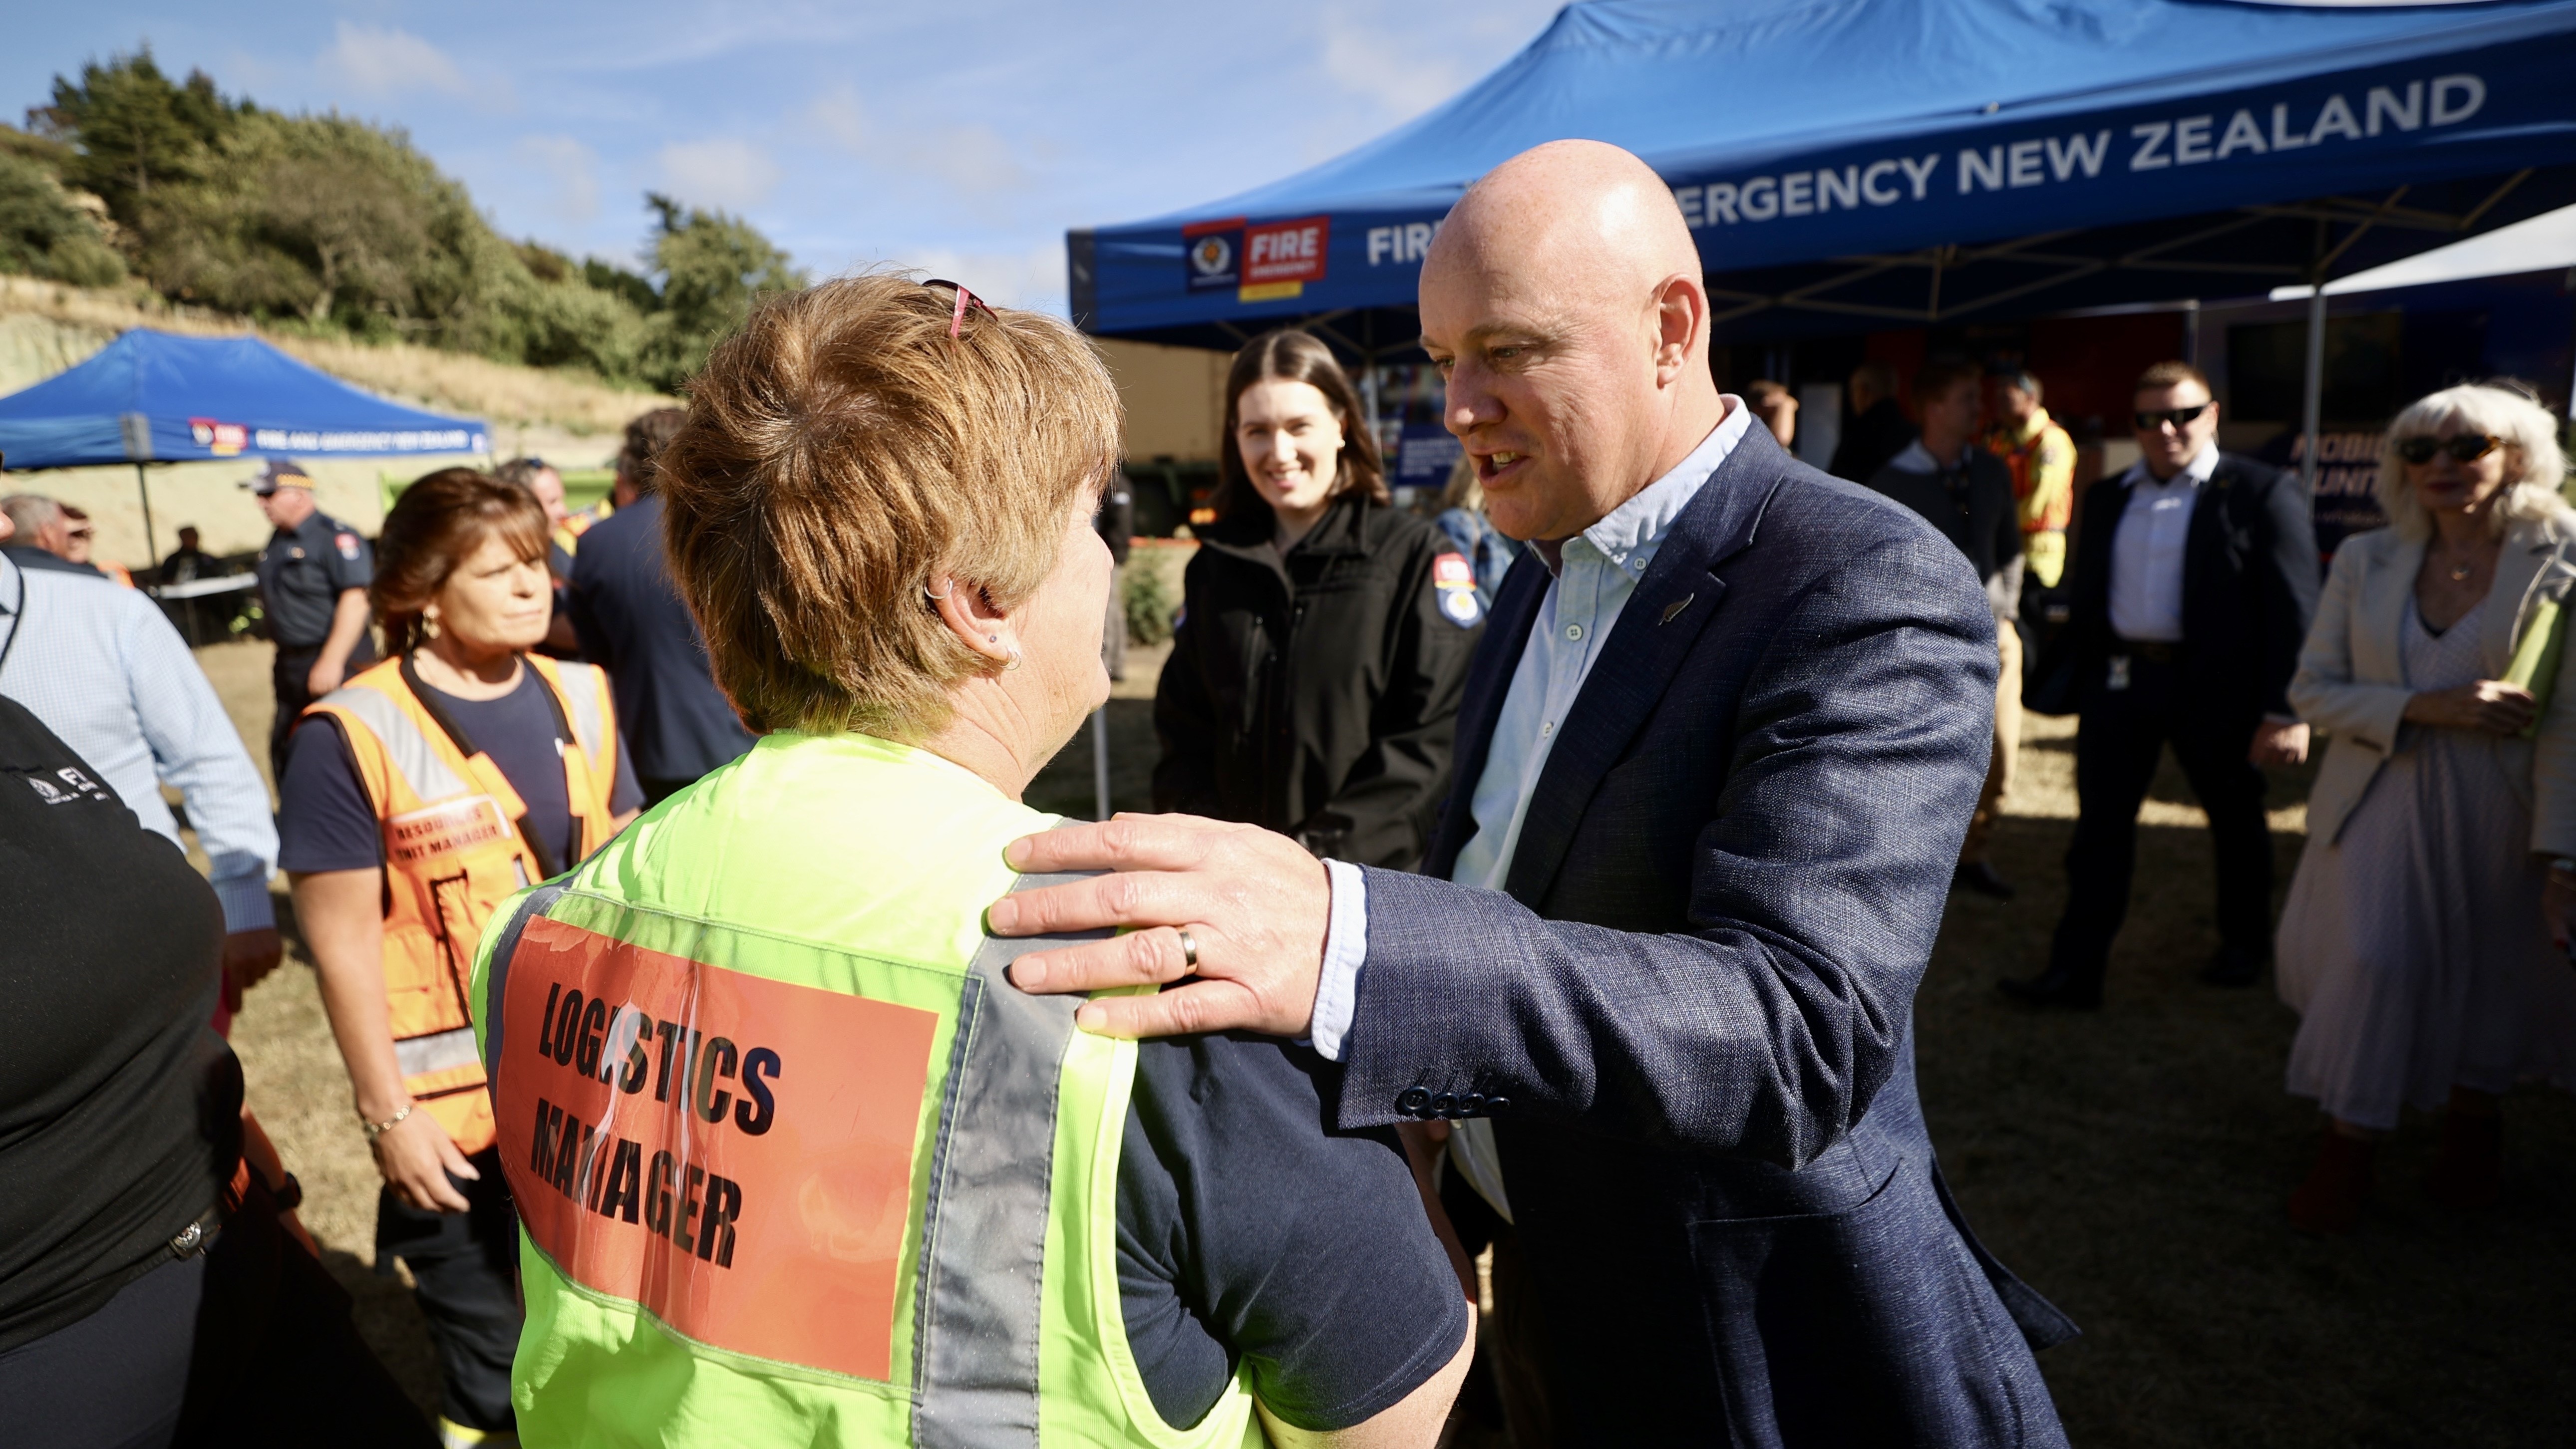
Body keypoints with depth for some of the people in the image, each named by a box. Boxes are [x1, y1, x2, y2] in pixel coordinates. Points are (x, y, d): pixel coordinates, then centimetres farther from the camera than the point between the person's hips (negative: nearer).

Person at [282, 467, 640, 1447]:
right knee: (484, 1356, 18)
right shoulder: (355, 735, -16)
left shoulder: (579, 700, 0)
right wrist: (388, 1112, -12)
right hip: (454, 1102, -4)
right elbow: (344, 937, -14)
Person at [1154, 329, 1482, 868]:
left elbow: (1437, 736, -12)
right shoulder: (1214, 564, 8)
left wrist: (1328, 850, -18)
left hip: (1374, 876, -3)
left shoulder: (1416, 556, -5)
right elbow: (1181, 727, 8)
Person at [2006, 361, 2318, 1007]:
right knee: (2099, 827, 3)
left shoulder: (2263, 492, -6)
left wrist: (2285, 711, -16)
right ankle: (2075, 969, 8)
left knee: (2236, 822, 16)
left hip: (2214, 686, -3)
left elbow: (2293, 609, -10)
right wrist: (2066, 673, 6)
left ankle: (2246, 945, 37)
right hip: (2117, 680, 4)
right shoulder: (2107, 497, 9)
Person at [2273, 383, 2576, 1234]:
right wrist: (2421, 707, -17)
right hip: (2379, 810, 1)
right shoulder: (2365, 561, 0)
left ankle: (2470, 1128, 38)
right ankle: (2348, 1150, 9)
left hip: (2496, 816, -1)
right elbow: (2311, 689, 0)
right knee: (2374, 964, -6)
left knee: (2489, 975, 13)